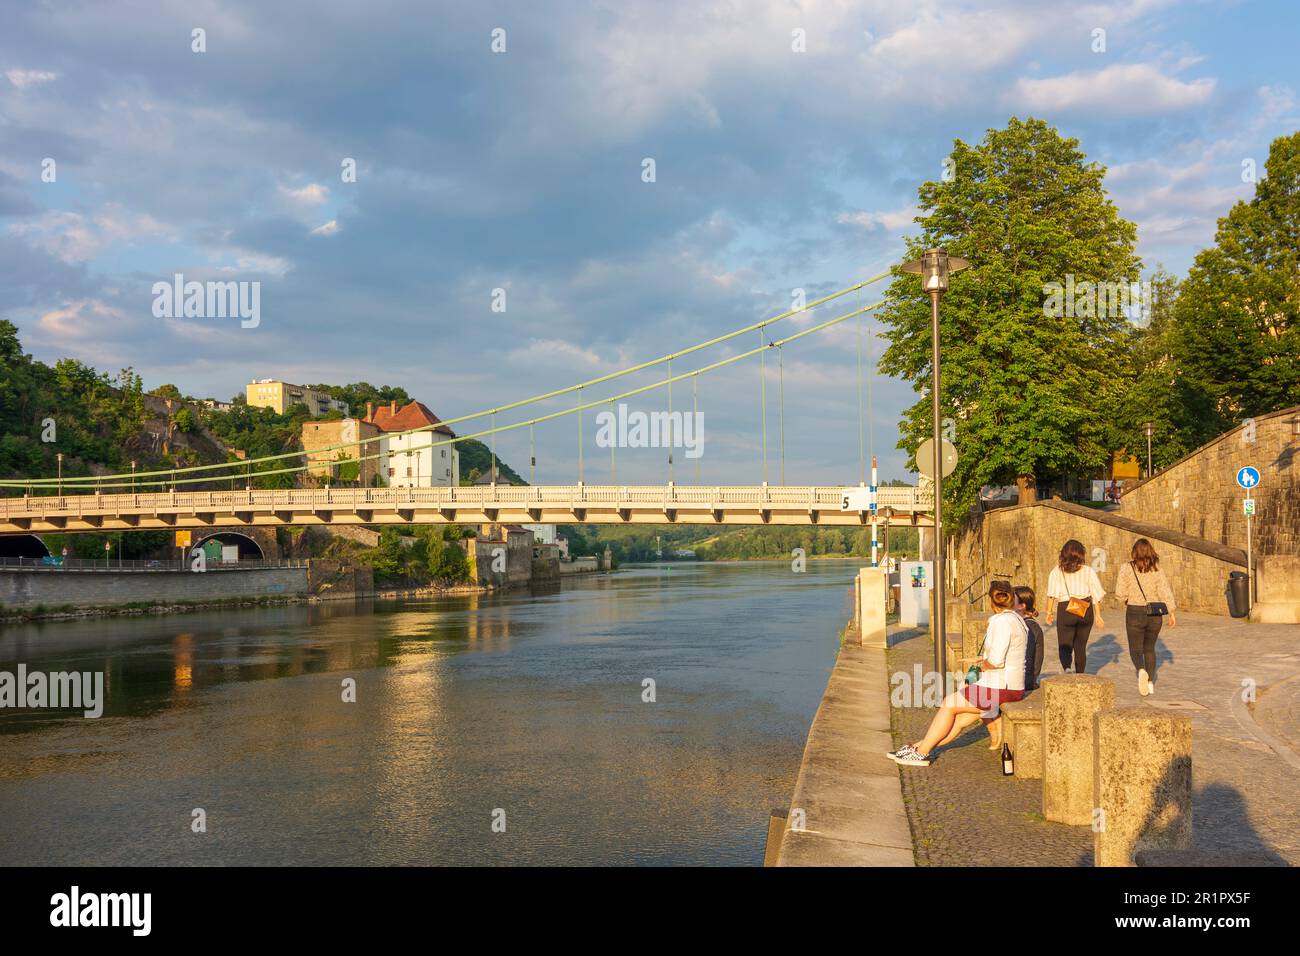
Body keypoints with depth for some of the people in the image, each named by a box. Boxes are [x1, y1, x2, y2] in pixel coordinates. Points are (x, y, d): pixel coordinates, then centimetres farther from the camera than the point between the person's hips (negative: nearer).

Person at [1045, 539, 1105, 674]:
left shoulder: (1056, 572, -1)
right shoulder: (1088, 571, 0)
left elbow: (1051, 594, -8)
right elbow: (1097, 594, -1)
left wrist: (1049, 612, -2)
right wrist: (1098, 615, 4)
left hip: (1065, 610, -2)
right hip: (1085, 612, 2)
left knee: (1064, 646, 4)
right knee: (1081, 646, 16)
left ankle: (1066, 668, -24)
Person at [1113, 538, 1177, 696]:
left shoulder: (1127, 569, -8)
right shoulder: (1156, 569, -3)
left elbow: (1120, 594, -11)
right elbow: (1165, 592, -9)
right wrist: (1171, 613, -5)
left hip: (1135, 613, -3)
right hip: (1155, 614, 3)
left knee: (1136, 649, 6)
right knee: (1149, 649, 20)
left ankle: (1141, 670, -25)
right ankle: (1150, 683, 18)